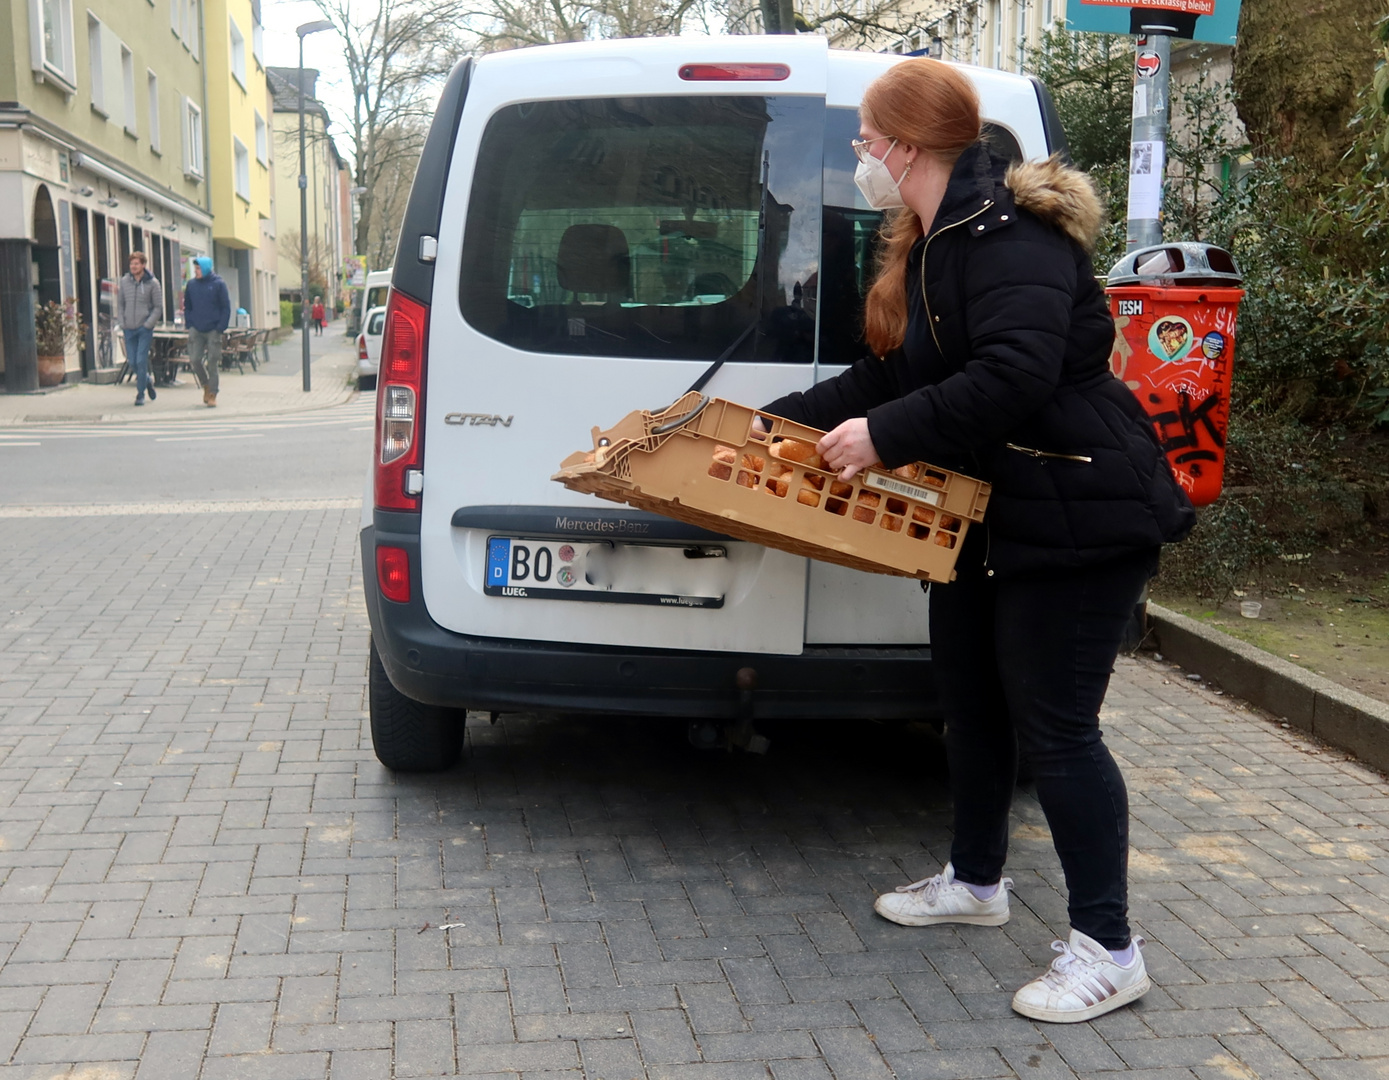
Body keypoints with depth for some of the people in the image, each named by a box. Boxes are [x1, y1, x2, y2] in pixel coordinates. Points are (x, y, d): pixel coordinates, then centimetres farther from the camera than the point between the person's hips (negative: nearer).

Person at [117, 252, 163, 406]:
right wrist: (122, 322, 1)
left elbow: (158, 307, -2)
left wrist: (148, 324, -11)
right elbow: (120, 304, 13)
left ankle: (140, 394, 1)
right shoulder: (124, 281, 5)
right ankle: (148, 381, 32)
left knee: (141, 361, -9)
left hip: (145, 328, -4)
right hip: (128, 329, 4)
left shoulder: (152, 283, -4)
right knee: (132, 362, 5)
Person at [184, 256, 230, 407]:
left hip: (213, 331, -3)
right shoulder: (191, 285, 7)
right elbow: (187, 307, 15)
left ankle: (212, 396, 7)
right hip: (196, 331, 3)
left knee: (213, 363, -1)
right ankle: (206, 386, 19)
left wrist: (220, 328, -10)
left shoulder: (218, 284, -3)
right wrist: (190, 325, 3)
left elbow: (226, 308, -2)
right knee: (194, 360, -5)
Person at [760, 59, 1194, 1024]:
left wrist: (885, 435, -25)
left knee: (1054, 726, -5)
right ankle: (976, 880, 39)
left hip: (1076, 521, -10)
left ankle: (1108, 951, 8)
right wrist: (777, 423, 15)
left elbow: (1013, 377, -32)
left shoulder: (1007, 234, -20)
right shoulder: (932, 244, 13)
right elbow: (893, 373, 16)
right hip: (990, 516, 10)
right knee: (971, 701, 19)